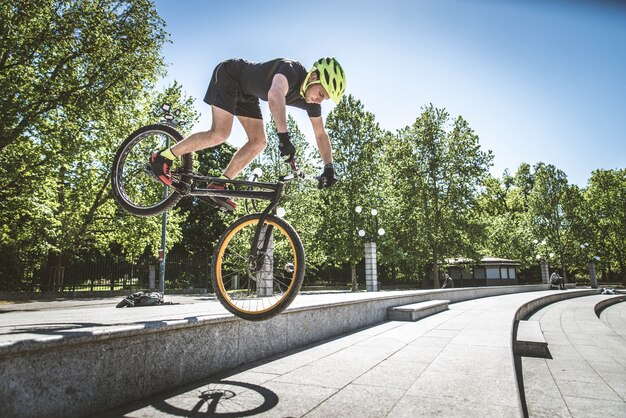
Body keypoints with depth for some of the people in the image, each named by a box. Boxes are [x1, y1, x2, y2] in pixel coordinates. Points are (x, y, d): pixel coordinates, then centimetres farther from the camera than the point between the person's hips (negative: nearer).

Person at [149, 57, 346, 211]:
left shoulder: (311, 100, -11)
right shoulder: (291, 70, -33)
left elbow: (321, 134, -5)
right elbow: (275, 95, -56)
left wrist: (329, 167, -16)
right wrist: (284, 137, -64)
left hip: (246, 94, 8)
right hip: (229, 75, -8)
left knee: (258, 142, -5)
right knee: (220, 134, -22)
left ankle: (218, 186, 1)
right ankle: (163, 157, -7)